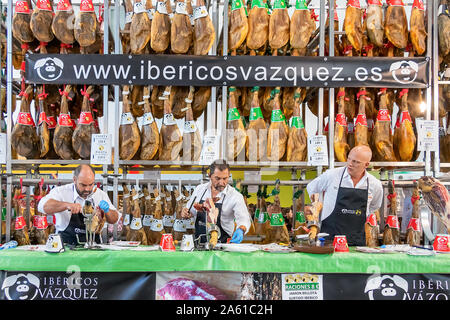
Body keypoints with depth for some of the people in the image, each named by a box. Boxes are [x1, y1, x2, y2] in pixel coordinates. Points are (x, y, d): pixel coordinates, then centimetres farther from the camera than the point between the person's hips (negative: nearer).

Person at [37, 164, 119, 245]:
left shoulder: (101, 194, 6)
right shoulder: (61, 192, -4)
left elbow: (114, 220, 10)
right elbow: (43, 206, -21)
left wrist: (107, 211, -11)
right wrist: (67, 205, -33)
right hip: (66, 244, -2)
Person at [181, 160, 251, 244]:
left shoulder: (235, 196, -6)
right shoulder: (200, 189, 6)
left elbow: (244, 219, -14)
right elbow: (191, 211, 18)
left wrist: (241, 230, -35)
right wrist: (186, 214, -4)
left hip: (222, 243, -1)